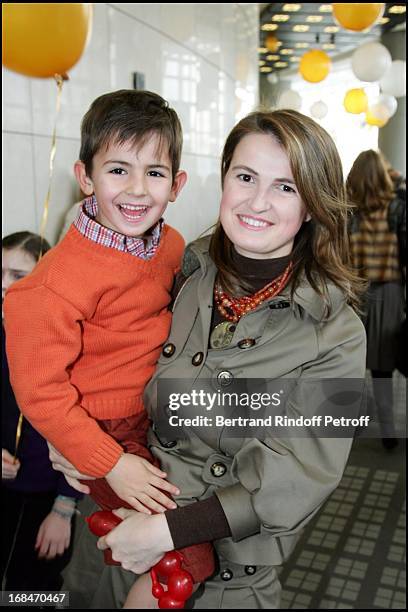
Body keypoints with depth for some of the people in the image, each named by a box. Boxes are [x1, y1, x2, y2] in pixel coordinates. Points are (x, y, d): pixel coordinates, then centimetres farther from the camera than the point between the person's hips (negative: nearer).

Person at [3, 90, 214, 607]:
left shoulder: (173, 245, -5)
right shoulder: (61, 279, -26)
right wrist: (112, 465, -19)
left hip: (156, 416, 7)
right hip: (105, 432, -7)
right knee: (191, 559, -7)